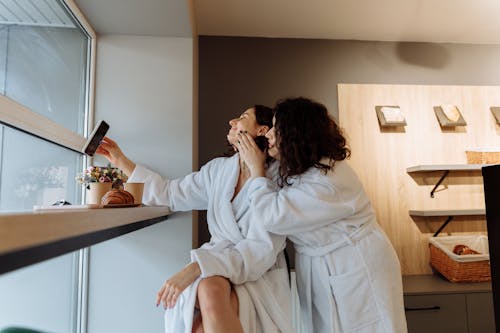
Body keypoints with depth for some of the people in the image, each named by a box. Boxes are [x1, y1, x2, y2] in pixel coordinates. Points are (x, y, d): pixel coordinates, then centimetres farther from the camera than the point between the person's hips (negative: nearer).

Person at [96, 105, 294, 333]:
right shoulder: (218, 169, 6)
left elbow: (261, 249, -17)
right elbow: (171, 194, 16)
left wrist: (193, 269, -26)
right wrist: (122, 162, 18)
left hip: (260, 273, -3)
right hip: (214, 273, 3)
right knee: (210, 290, -31)